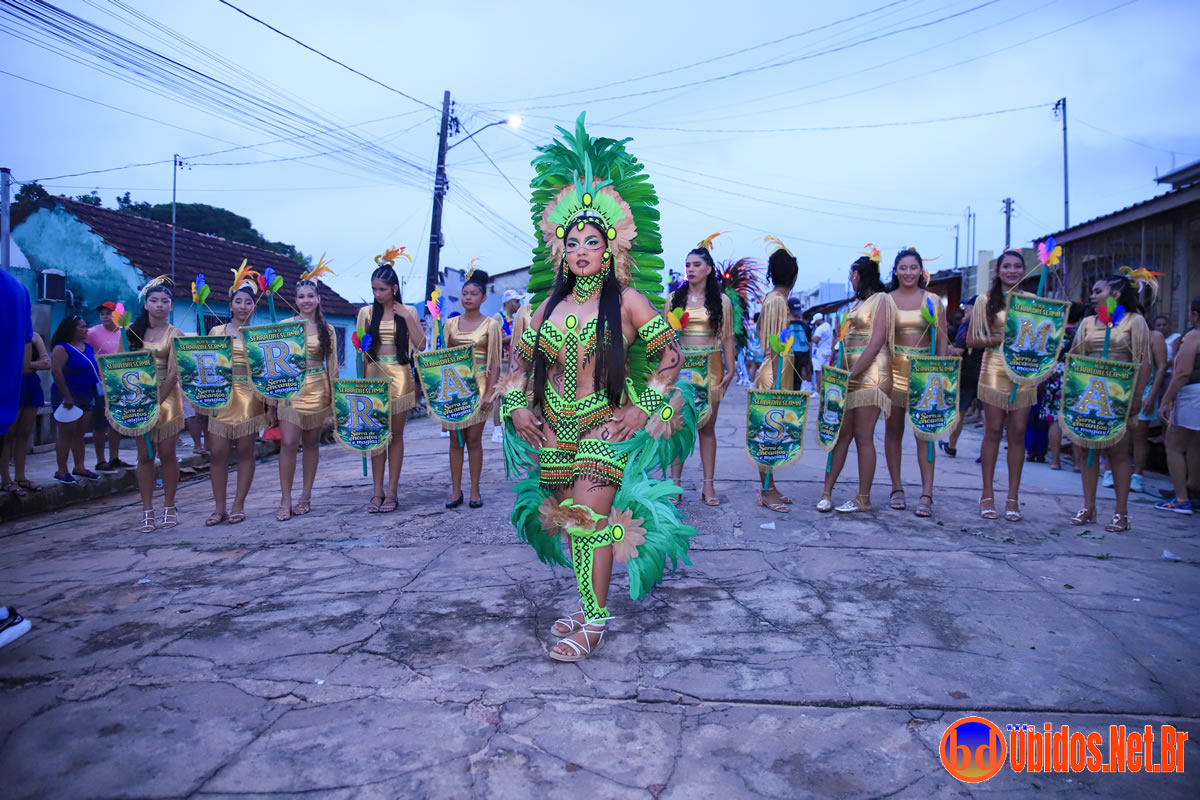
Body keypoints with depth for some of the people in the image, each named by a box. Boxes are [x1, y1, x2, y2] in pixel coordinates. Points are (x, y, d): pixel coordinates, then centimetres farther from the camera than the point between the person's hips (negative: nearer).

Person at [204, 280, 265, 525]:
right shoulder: (216, 331, 9)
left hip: (249, 396, -1)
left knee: (245, 451, 3)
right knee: (218, 451, -1)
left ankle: (239, 505, 11)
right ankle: (219, 507, 9)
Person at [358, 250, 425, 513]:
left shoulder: (408, 312, 4)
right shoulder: (367, 312, 5)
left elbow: (420, 345, -3)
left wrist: (407, 318, -10)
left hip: (399, 377, -1)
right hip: (374, 376, 1)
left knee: (396, 434, 3)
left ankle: (391, 492, 8)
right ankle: (377, 491, 9)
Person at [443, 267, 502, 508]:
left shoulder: (491, 325, -1)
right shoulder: (451, 324, 8)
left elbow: (495, 362, -4)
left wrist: (489, 392, -12)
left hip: (479, 386, -3)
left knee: (474, 439, 1)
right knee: (455, 439, 4)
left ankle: (475, 490, 10)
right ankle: (455, 490, 11)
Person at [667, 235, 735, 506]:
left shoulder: (721, 301, 6)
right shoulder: (675, 298, 7)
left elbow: (727, 337, 6)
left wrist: (730, 369, 0)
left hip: (710, 368, 0)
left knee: (708, 426, 4)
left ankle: (708, 485, 10)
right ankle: (675, 483, 6)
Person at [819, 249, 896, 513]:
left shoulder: (881, 300, -3)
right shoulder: (856, 303, 21)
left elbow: (876, 343, -13)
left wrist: (852, 373, -16)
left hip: (869, 375, -7)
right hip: (849, 376, 7)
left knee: (863, 437, -5)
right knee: (840, 434, 4)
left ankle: (864, 498, 3)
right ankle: (827, 492, 6)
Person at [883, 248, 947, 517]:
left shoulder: (933, 300, 7)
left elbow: (941, 340, 7)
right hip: (894, 369, 1)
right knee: (893, 429, 5)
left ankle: (926, 494, -5)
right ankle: (897, 488, 16)